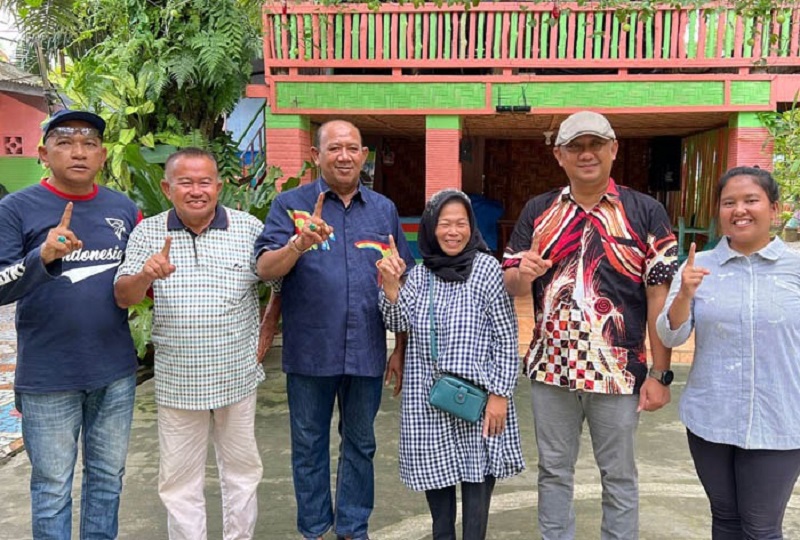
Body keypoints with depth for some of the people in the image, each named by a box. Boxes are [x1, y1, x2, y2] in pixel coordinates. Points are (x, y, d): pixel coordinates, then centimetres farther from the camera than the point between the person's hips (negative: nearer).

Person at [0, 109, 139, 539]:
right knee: (52, 487, 10)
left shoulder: (123, 209, 5)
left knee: (108, 477, 17)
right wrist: (44, 257, -28)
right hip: (48, 377, -3)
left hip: (116, 372, 4)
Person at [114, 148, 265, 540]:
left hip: (236, 377, 0)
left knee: (242, 469, 16)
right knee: (179, 478, 13)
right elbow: (123, 297, -3)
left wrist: (266, 333, 2)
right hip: (176, 381, 1)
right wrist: (146, 275, -24)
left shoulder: (249, 227, -4)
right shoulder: (148, 232, -1)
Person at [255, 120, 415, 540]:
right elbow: (265, 269, -11)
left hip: (367, 352, 2)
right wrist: (300, 242, -30)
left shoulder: (384, 210, 7)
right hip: (310, 352, -2)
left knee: (360, 444, 15)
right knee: (309, 446, 12)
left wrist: (401, 350, 7)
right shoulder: (290, 204, -1)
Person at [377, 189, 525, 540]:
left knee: (477, 473, 3)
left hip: (477, 396, -4)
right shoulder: (420, 274, 7)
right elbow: (398, 324, 1)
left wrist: (500, 393, -11)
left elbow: (506, 336, -7)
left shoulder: (487, 267, -7)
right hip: (429, 397, 4)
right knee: (436, 472, 14)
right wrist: (390, 285, -14)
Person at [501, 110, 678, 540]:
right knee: (554, 472, 17)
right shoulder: (537, 211, 5)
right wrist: (524, 273, -17)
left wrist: (660, 374, -9)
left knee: (619, 477, 14)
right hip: (551, 369, 3)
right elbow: (511, 287, 7)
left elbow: (660, 297, -5)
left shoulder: (646, 212, -3)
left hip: (619, 371, -2)